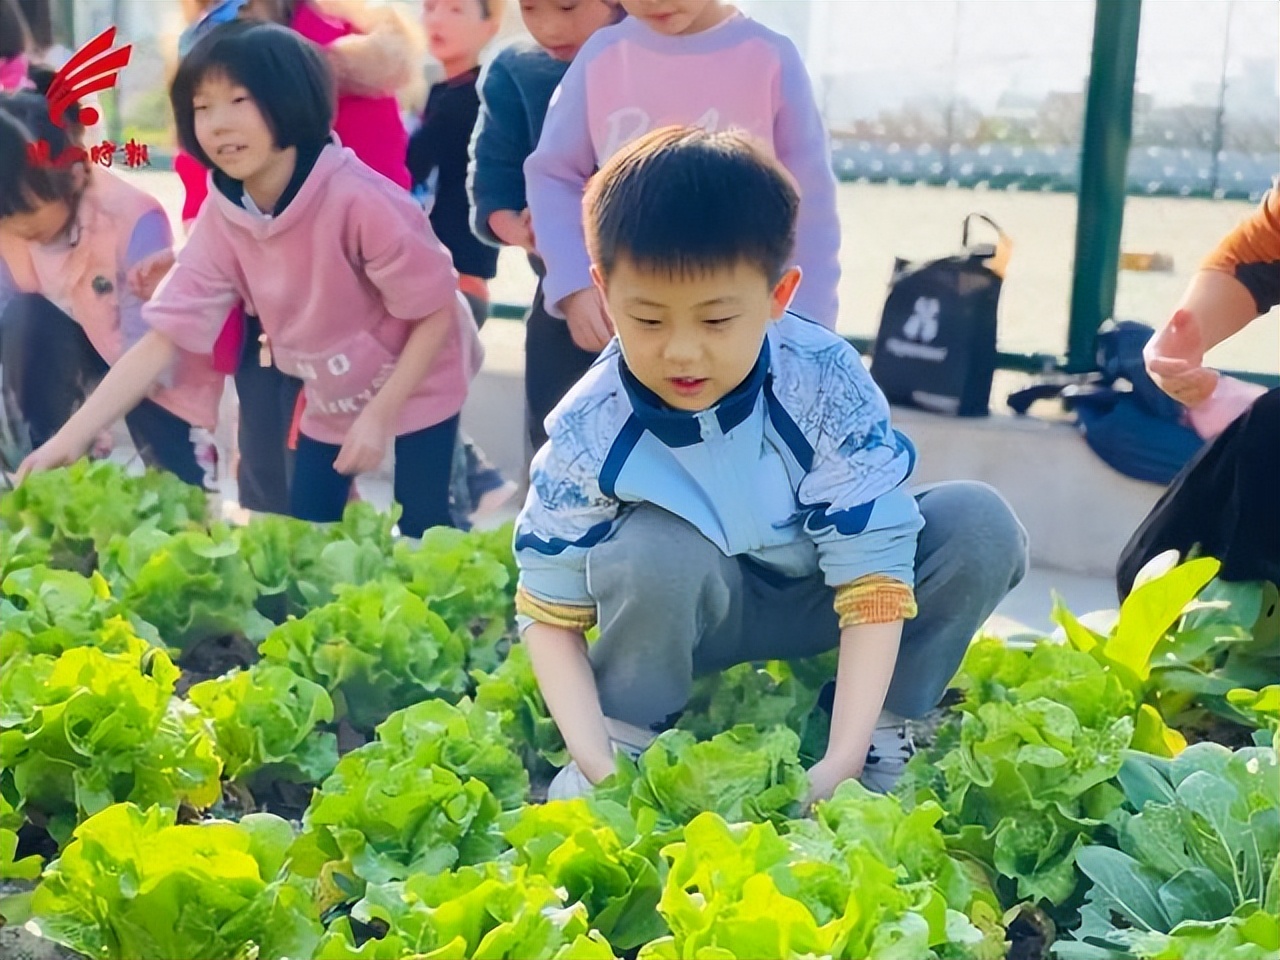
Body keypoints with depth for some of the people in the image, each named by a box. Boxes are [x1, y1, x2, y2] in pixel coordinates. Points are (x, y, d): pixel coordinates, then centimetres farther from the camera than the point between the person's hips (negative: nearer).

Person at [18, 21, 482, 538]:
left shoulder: (358, 200, -31)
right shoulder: (220, 221, -14)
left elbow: (436, 312, -22)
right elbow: (164, 336, -16)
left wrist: (380, 414, -25)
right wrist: (71, 435, -24)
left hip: (417, 385, -5)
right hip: (331, 399, 5)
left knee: (419, 537, -4)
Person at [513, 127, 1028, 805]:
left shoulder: (827, 386, -29)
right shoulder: (589, 434, -26)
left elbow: (874, 578, -27)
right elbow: (549, 614, -16)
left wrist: (841, 764, -34)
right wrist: (595, 764, -31)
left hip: (820, 597, 1)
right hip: (690, 608, -1)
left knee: (981, 527, -24)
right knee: (653, 553, -36)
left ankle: (884, 731, -6)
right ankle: (624, 742, -10)